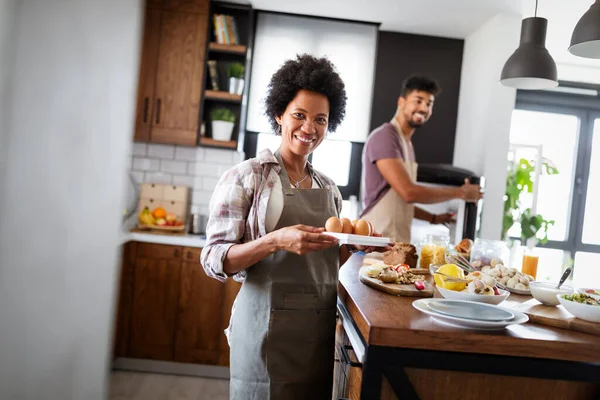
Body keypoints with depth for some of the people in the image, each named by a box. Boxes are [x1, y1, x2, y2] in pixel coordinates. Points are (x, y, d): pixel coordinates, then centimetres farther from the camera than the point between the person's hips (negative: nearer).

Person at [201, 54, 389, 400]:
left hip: (321, 329, 6)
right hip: (268, 325, -5)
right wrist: (276, 240, -25)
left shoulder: (328, 187, 10)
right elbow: (214, 260, -11)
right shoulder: (247, 177, -6)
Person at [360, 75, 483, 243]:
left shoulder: (407, 143, 16)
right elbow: (409, 192, -19)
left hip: (398, 241, 8)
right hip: (377, 240, -8)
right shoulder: (385, 137, -12)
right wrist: (460, 192, -9)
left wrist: (433, 218, 12)